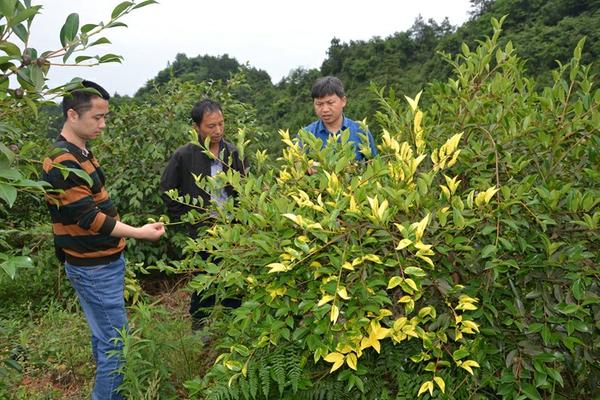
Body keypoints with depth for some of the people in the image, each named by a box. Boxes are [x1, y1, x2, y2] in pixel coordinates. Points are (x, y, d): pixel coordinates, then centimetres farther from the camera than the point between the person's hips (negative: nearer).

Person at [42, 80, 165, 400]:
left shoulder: (80, 152, 10)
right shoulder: (62, 164, -21)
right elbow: (88, 217, -24)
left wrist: (127, 235, 21)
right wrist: (138, 233, -27)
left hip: (104, 261, 10)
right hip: (93, 268, -10)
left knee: (104, 337, 20)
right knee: (115, 343, -2)